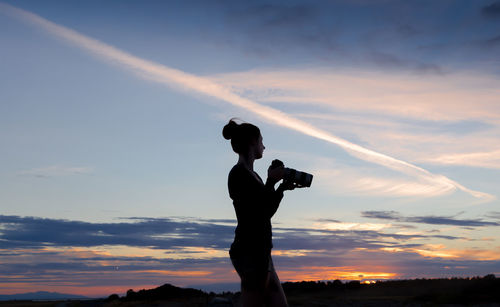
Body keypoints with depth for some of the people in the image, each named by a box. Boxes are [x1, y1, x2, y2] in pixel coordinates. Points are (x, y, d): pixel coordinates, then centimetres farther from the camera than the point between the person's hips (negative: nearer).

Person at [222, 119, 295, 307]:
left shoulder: (250, 174, 18)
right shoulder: (239, 174, -12)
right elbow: (258, 213, -20)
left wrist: (282, 188, 18)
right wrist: (271, 181, -11)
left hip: (260, 252, 10)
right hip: (250, 253, -10)